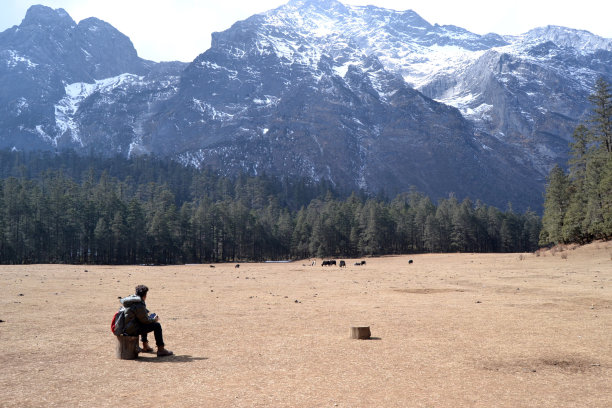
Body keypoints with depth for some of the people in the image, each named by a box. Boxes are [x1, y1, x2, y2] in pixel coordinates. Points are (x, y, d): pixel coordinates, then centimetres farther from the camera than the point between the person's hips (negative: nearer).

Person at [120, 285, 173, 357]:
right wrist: (154, 319, 5)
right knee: (157, 325, -6)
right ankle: (161, 350, -1)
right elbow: (145, 320, -13)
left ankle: (145, 346, 40)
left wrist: (148, 317, 20)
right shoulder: (139, 305, -20)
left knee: (144, 324, 35)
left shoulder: (130, 299, 8)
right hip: (132, 330, -10)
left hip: (125, 327, 10)